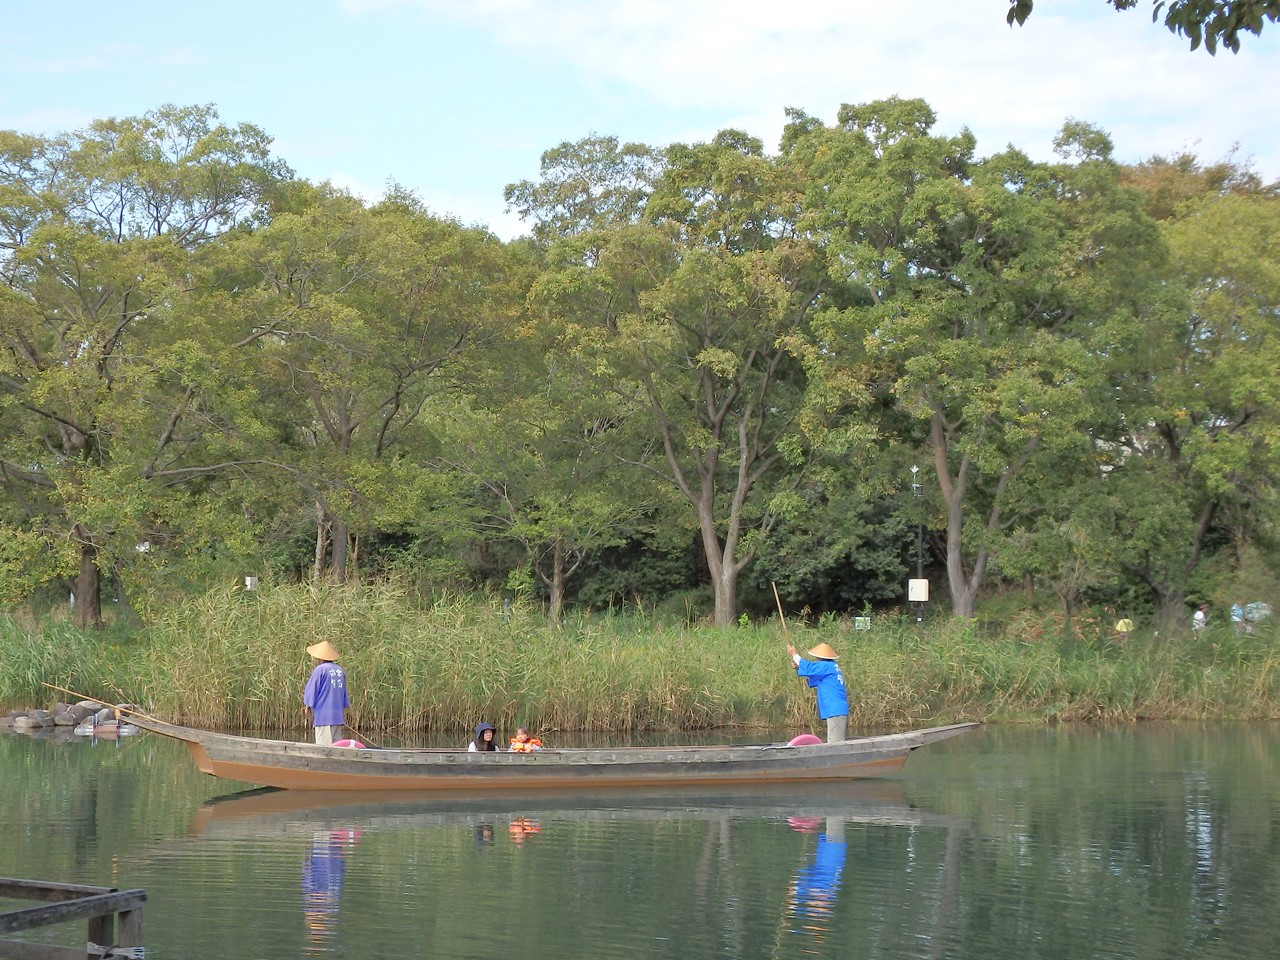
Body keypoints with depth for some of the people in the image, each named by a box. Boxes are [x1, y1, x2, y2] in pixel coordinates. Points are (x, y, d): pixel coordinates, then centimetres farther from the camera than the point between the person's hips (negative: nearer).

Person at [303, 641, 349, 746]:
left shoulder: (320, 670, -10)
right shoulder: (340, 670, 10)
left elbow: (311, 692, -7)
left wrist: (308, 705, 9)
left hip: (323, 716, -7)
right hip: (337, 716, 7)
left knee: (324, 748, -5)